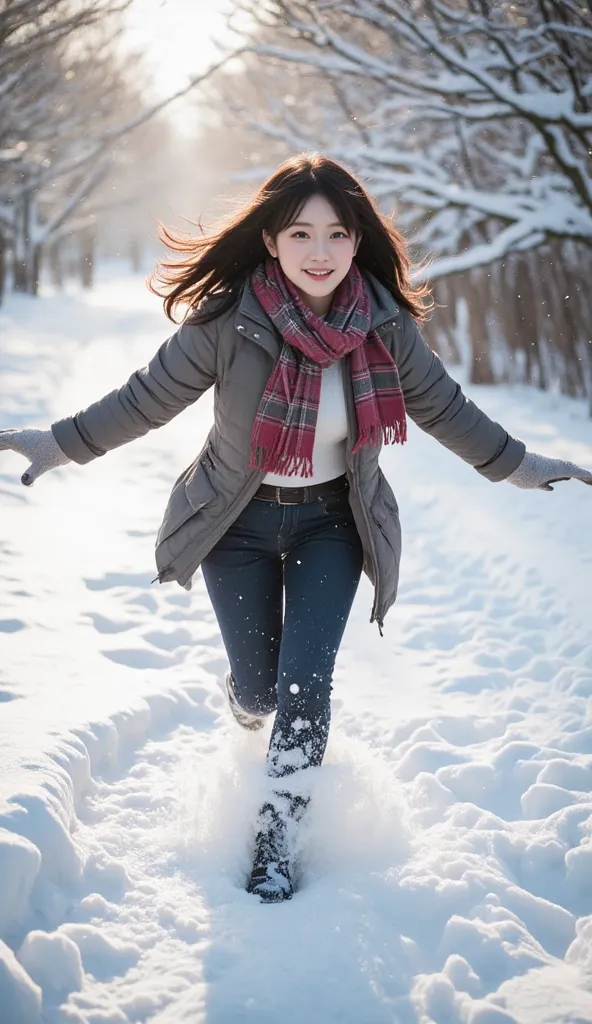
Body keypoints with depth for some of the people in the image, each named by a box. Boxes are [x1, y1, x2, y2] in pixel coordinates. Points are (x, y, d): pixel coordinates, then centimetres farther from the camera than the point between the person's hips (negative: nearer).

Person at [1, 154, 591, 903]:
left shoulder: (384, 324, -14)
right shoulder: (229, 318, -21)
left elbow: (443, 408, 2)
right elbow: (148, 396, -9)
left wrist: (519, 466, 7)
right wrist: (61, 443, -10)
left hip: (331, 524, 1)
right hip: (239, 523, -1)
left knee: (305, 682, -7)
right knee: (257, 683, 8)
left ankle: (276, 845, 10)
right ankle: (249, 711, 48)